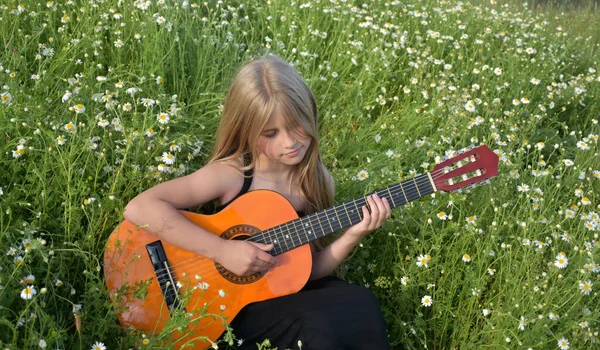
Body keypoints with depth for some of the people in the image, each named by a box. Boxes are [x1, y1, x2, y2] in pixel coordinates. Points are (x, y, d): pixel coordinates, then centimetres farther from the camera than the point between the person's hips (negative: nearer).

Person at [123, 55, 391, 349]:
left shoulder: (316, 180, -2)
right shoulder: (230, 174, -18)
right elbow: (139, 209, -28)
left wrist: (352, 237, -15)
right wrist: (222, 251, -30)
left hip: (292, 296, 5)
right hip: (236, 303, -4)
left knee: (363, 303, -23)